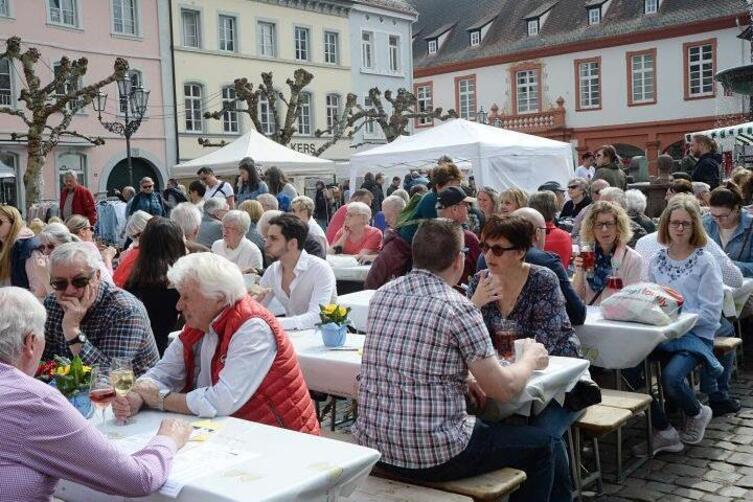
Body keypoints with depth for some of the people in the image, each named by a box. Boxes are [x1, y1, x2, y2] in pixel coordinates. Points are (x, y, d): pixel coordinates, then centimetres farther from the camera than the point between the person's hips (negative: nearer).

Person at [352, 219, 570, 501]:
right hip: (434, 456, -7)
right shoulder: (457, 307, -16)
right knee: (547, 444, 13)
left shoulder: (383, 295, 3)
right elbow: (503, 389, -9)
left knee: (487, 425, 34)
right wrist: (531, 359, 10)